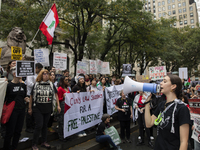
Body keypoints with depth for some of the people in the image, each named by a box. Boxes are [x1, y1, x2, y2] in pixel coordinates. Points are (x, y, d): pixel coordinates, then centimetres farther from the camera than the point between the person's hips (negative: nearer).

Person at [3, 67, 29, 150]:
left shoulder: (23, 85, 9)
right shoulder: (9, 85, -8)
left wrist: (25, 99, -1)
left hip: (21, 110, 5)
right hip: (12, 111, -5)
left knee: (18, 131, 12)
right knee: (10, 132, 4)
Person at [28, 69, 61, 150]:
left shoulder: (51, 84, 3)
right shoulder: (36, 85, -3)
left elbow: (56, 95, 6)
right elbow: (31, 96, 2)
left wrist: (58, 105, 1)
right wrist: (30, 108, 4)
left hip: (48, 109, 3)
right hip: (38, 109, -3)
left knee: (45, 125, 14)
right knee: (39, 126, -4)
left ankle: (44, 142, 28)